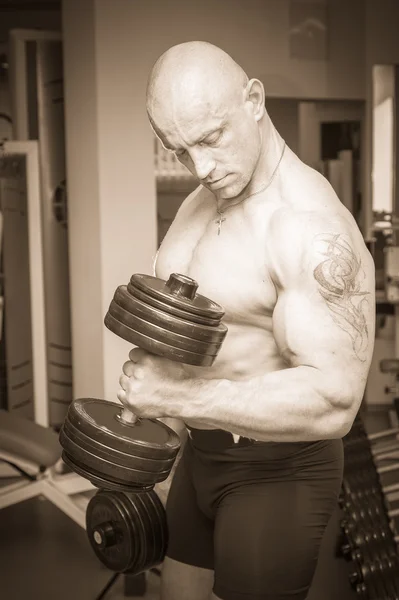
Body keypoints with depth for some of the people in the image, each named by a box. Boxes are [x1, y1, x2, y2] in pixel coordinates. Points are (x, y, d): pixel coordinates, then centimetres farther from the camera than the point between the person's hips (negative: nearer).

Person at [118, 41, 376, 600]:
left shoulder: (312, 228, -25)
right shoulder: (199, 204, 4)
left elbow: (333, 402, -33)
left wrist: (172, 396, -30)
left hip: (277, 469, -8)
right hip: (201, 452, 9)